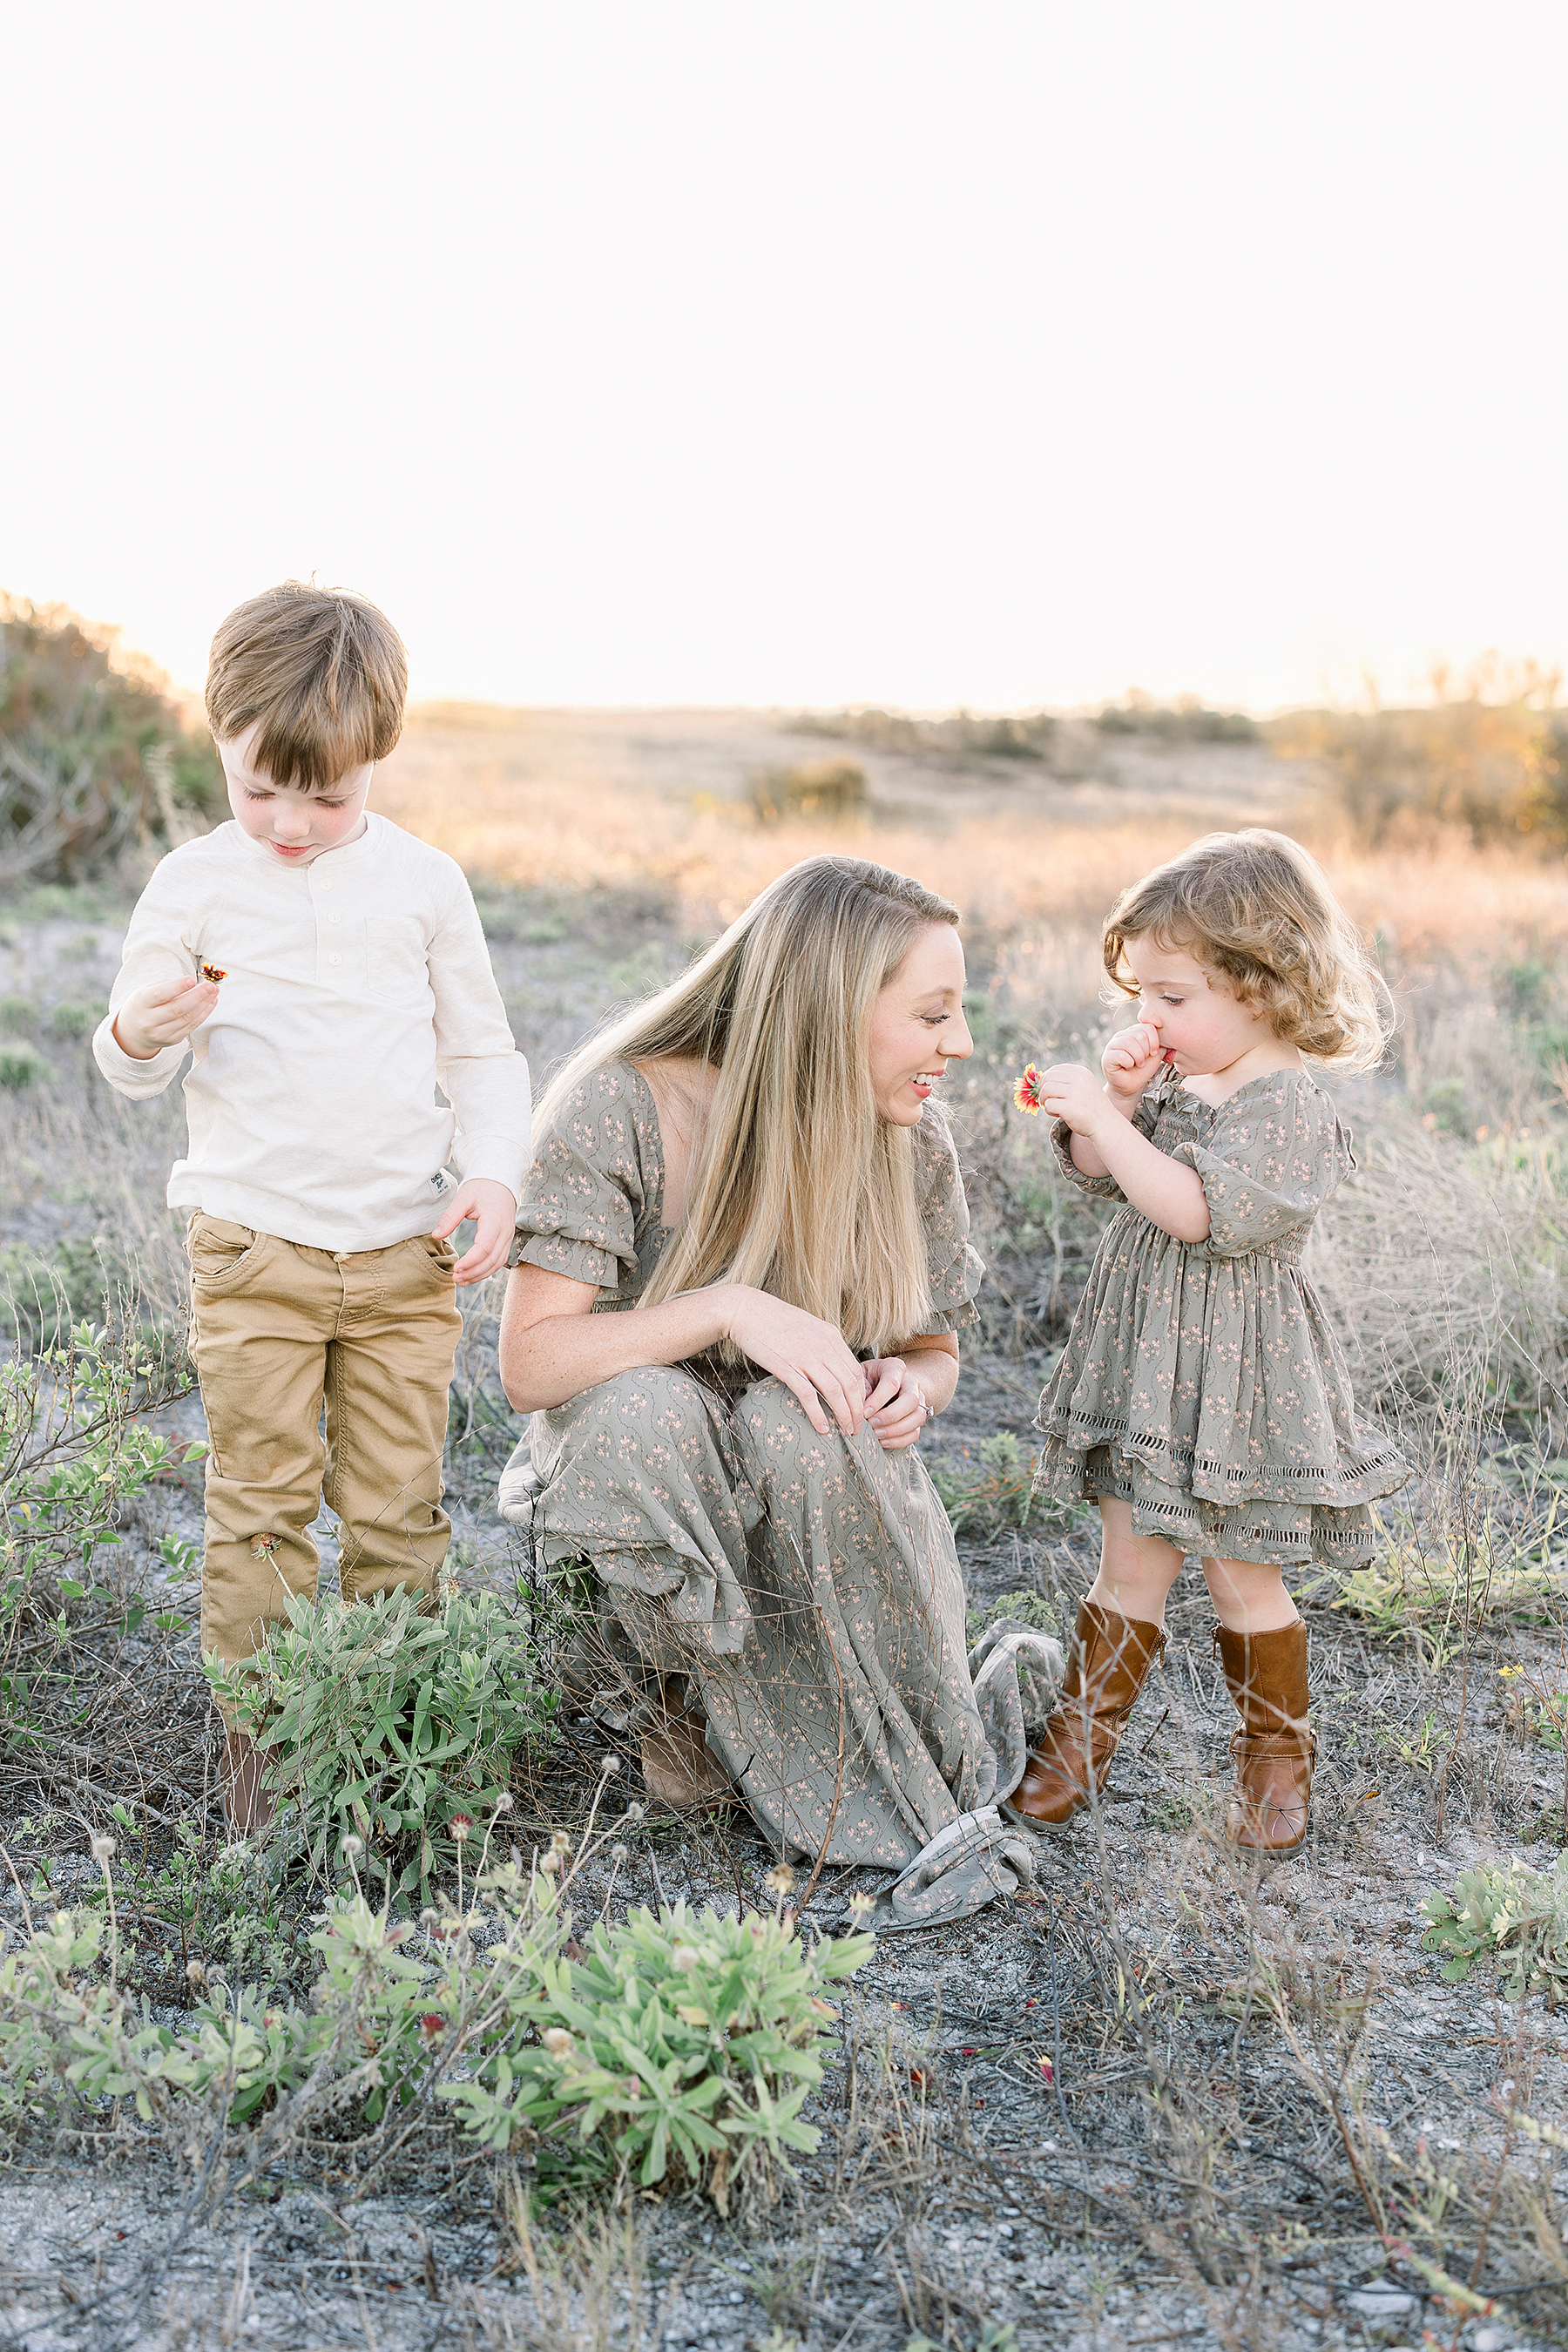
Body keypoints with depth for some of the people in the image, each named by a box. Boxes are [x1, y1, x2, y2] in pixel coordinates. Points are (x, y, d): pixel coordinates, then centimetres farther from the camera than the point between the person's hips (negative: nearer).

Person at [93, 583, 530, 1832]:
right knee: (260, 1509, 3)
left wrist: (495, 1172, -6)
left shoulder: (424, 883, 2)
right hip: (255, 1248, -1)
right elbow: (131, 1061, 4)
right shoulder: (195, 882, 0)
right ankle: (259, 1743, 17)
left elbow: (483, 1051, 9)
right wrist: (143, 1033, -20)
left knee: (399, 1507, 8)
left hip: (407, 1251, 1)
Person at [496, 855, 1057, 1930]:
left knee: (790, 1428, -34)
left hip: (824, 1488, 2)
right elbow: (531, 1364, -23)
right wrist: (727, 1308, -35)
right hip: (633, 1480, -2)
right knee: (639, 1412, -37)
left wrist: (907, 1388, -19)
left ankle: (929, 1774, -15)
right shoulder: (622, 1106, -20)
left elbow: (934, 1353, 6)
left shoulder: (910, 1139, -8)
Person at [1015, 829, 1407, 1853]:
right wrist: (1118, 1098, -7)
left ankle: (1278, 1754, 30)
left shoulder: (1288, 1106, -19)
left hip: (1236, 1377, -6)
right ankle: (1080, 1741, 22)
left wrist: (1106, 1118, -29)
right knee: (1129, 1572, 13)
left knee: (1244, 1581, 9)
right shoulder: (1177, 1078, 5)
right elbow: (1096, 1176, 10)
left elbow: (1196, 1209, -30)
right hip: (1143, 1368, 6)